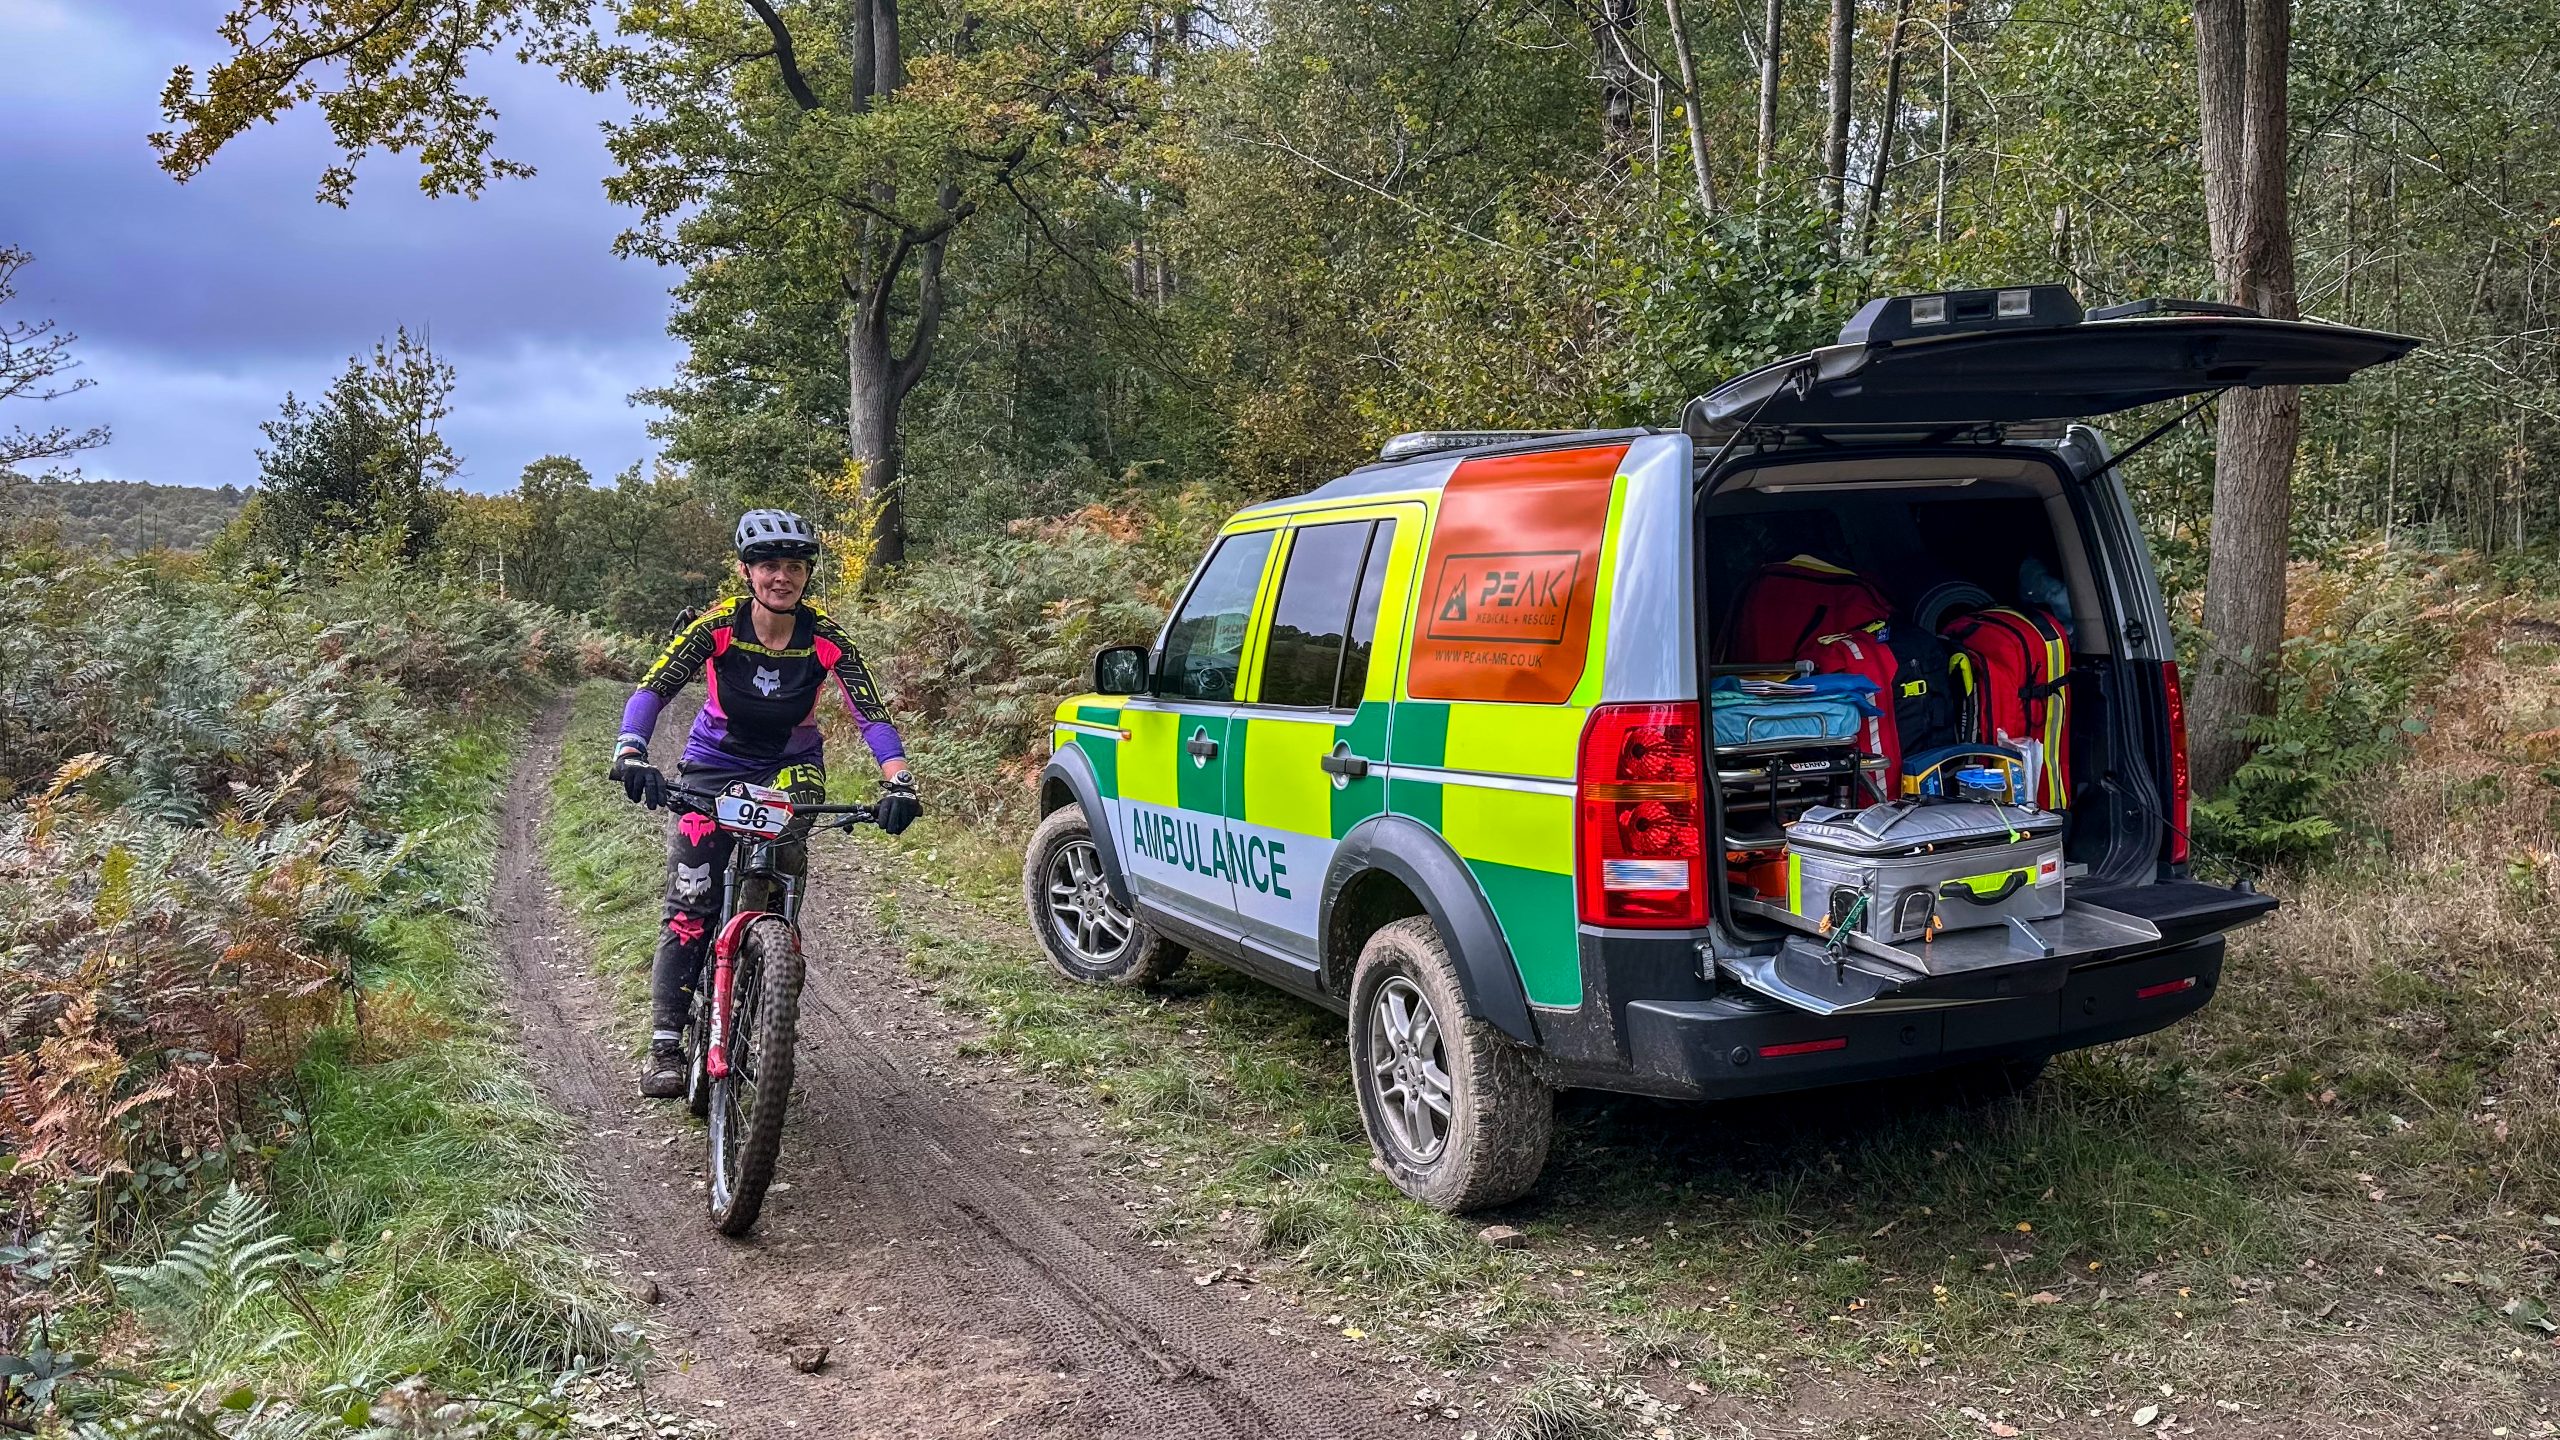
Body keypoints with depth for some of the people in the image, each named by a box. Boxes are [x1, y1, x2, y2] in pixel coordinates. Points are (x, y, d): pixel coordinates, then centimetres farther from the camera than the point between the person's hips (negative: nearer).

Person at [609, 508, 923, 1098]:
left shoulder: (824, 637, -19)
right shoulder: (717, 625, -20)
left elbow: (871, 712, -24)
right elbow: (653, 688, -27)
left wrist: (898, 781, -40)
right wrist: (630, 751, -46)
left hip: (790, 765, 0)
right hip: (714, 763, 0)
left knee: (786, 862, -28)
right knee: (689, 906, -9)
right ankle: (665, 1045, 0)